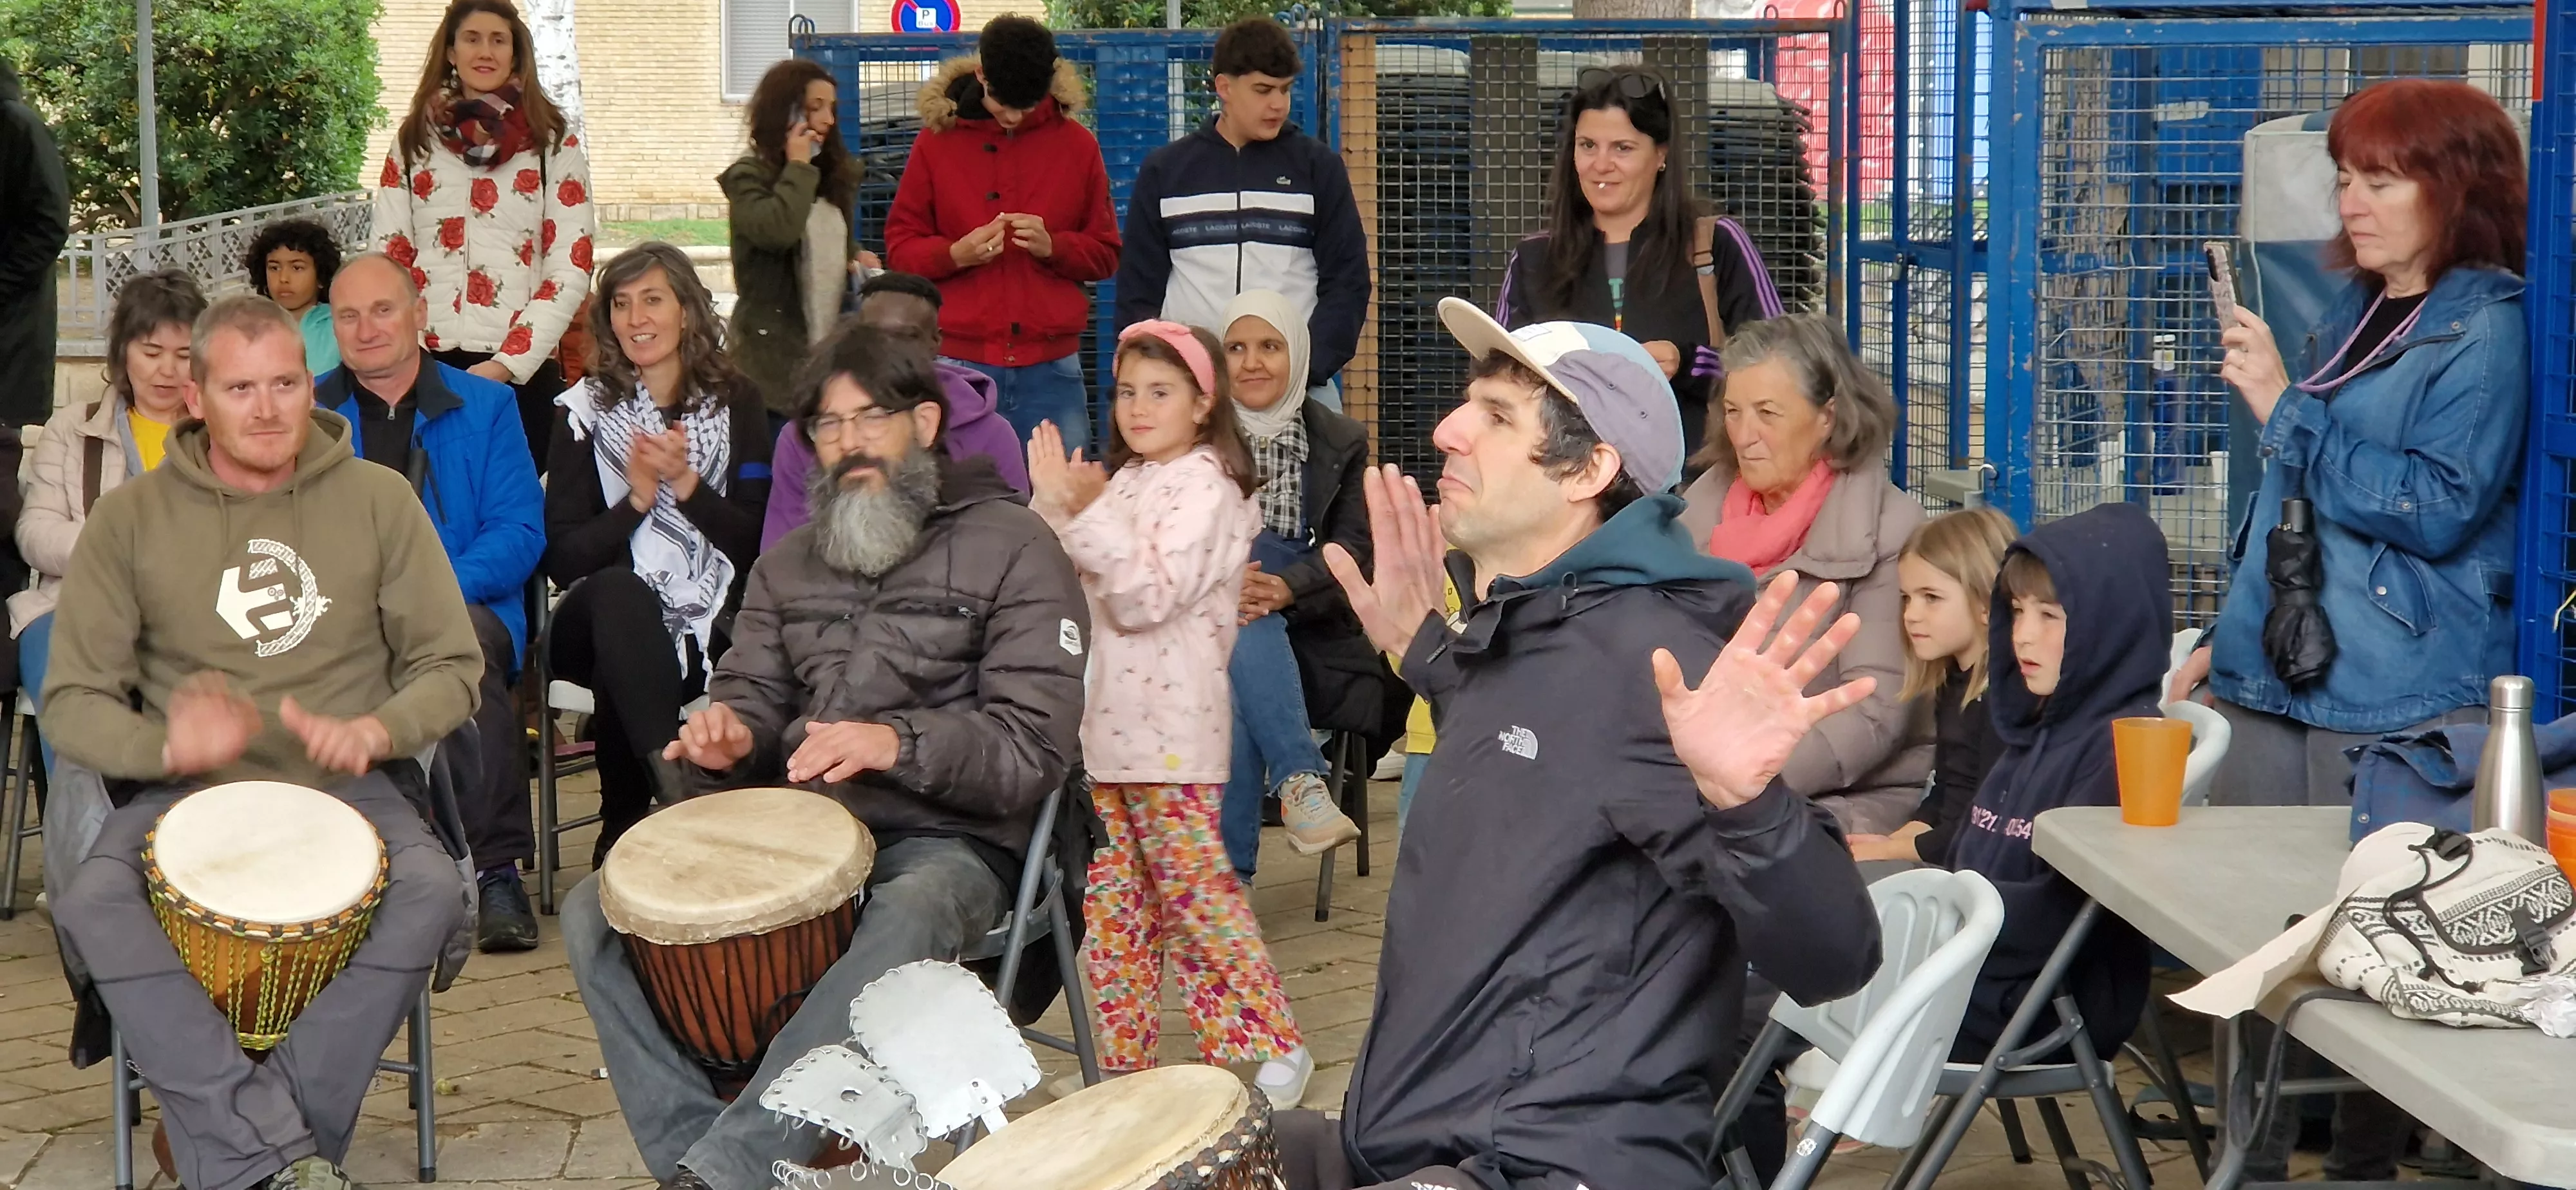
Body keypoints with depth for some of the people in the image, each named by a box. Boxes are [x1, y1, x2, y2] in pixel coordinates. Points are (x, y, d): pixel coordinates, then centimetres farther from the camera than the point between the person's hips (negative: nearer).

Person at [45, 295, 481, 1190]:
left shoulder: (378, 501, 3)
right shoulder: (130, 519, 2)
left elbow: (451, 668, 6)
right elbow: (73, 704, 0)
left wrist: (374, 731, -16)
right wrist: (166, 746, -21)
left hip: (346, 785, 0)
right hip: (182, 791, 0)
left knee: (430, 892, -31)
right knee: (93, 906, -31)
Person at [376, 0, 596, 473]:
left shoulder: (554, 145, 3)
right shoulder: (413, 140, 10)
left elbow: (570, 271, -3)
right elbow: (388, 258, 9)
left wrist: (505, 364, -12)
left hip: (520, 370, -2)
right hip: (426, 366, 2)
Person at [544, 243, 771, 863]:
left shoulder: (736, 404, 9)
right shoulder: (586, 411, 8)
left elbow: (755, 544, 2)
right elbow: (564, 558, 0)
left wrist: (685, 482, -12)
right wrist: (636, 499, -14)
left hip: (706, 626, -1)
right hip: (605, 623, 1)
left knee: (621, 686, -34)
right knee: (619, 588, -36)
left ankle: (624, 836, -23)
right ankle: (672, 785, -45)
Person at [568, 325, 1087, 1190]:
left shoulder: (1009, 548, -1)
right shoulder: (790, 563, 18)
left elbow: (1035, 747, -9)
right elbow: (753, 695, 17)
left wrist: (899, 744, -27)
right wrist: (728, 738, -9)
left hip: (947, 842, -6)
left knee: (910, 918, -41)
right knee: (597, 912, -13)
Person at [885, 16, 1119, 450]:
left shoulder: (1077, 144, 8)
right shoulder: (937, 139, 5)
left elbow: (1106, 255, 10)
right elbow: (900, 248, 6)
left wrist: (1052, 246, -10)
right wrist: (956, 253, -14)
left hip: (1052, 368, 1)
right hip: (959, 364, -1)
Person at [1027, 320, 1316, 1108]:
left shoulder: (1206, 488, -8)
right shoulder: (1122, 481, 16)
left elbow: (1147, 597, -18)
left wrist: (1088, 513, -23)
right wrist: (1054, 506, -2)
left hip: (1171, 735, -8)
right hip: (1102, 726, 8)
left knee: (1193, 893, -7)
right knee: (1113, 903, 9)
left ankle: (1271, 1047, 1)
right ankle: (1123, 1059, 16)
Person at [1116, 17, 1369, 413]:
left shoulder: (1318, 166, 7)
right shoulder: (1165, 172, 9)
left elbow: (1346, 282, 4)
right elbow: (1139, 291, 10)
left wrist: (1310, 364, -10)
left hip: (1300, 386, 0)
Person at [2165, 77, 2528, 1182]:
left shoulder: (2484, 331, -7)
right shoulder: (2347, 320, 16)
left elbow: (2435, 509, -18)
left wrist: (2285, 408, -17)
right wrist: (2230, 634, 21)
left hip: (2394, 700, -7)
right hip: (2277, 677, 7)